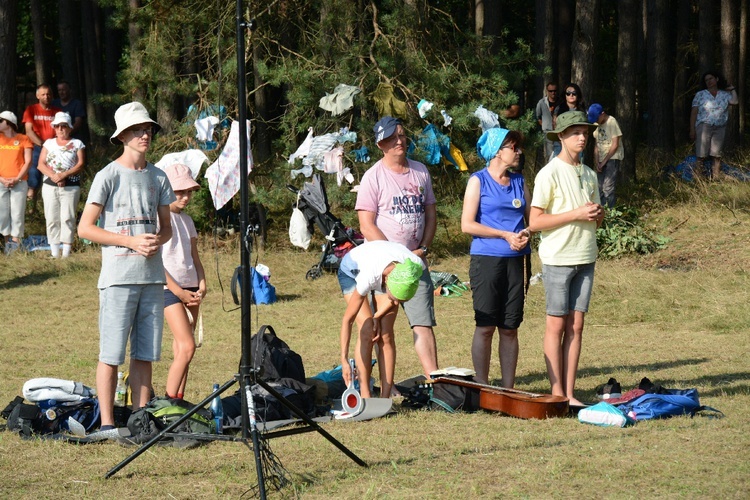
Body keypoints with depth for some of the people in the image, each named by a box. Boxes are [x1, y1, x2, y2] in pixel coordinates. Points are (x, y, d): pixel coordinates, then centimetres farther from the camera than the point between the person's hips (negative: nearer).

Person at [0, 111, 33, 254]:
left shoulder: (23, 139, 5)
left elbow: (28, 161, 1)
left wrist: (17, 179, -9)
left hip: (19, 182, -2)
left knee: (17, 212, -4)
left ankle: (15, 241, 1)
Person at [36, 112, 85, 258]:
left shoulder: (77, 144, 8)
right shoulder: (49, 143, 15)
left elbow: (80, 165, -3)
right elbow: (41, 164, 6)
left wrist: (64, 175, -17)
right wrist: (54, 176, -12)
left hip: (70, 186, -3)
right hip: (50, 185, 3)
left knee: (67, 218, -10)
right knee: (52, 219, -1)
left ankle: (66, 253, -11)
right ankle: (54, 253, 1)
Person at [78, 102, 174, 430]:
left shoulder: (157, 177, 13)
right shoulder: (109, 176, -3)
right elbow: (85, 228, -6)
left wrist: (159, 239, -6)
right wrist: (131, 241, -13)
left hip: (152, 276, 5)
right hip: (118, 277, -5)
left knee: (145, 354, 7)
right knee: (111, 354, -3)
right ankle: (107, 424, 0)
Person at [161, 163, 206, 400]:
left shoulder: (187, 220, 17)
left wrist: (201, 287, 2)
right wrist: (178, 291, -14)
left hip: (190, 289, 7)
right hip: (169, 289, -7)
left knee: (181, 349, 5)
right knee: (187, 347, -16)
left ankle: (178, 399, 6)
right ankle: (168, 402, -13)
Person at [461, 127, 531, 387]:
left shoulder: (519, 182, 15)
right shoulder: (478, 181, 0)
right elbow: (467, 224, -7)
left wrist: (526, 233, -6)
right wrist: (505, 235, -12)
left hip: (515, 260, 5)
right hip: (487, 259, -5)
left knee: (510, 328, 5)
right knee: (485, 327, -3)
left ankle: (508, 388, 10)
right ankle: (482, 389, 2)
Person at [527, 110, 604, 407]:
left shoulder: (589, 175, 14)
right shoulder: (549, 174, -7)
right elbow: (534, 222, -13)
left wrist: (597, 215, -2)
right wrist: (576, 214, -17)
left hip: (586, 259, 6)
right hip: (558, 259, -6)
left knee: (576, 326, 5)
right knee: (557, 326, -3)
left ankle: (570, 393, 8)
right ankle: (557, 394, 0)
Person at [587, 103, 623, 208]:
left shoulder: (612, 122, -11)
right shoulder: (597, 124, 9)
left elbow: (615, 145, -13)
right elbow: (597, 145, 10)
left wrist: (604, 161, -10)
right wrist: (597, 162, -2)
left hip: (612, 158, -7)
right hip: (601, 160, 7)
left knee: (608, 188, -14)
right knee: (600, 188, 5)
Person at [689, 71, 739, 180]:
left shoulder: (725, 95, 11)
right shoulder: (700, 95, 9)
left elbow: (735, 101, -8)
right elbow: (694, 113, 4)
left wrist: (733, 90, 5)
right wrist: (692, 129, -4)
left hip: (719, 128, 2)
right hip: (704, 126, -2)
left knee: (717, 156, -1)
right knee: (701, 155, -8)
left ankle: (715, 178, 1)